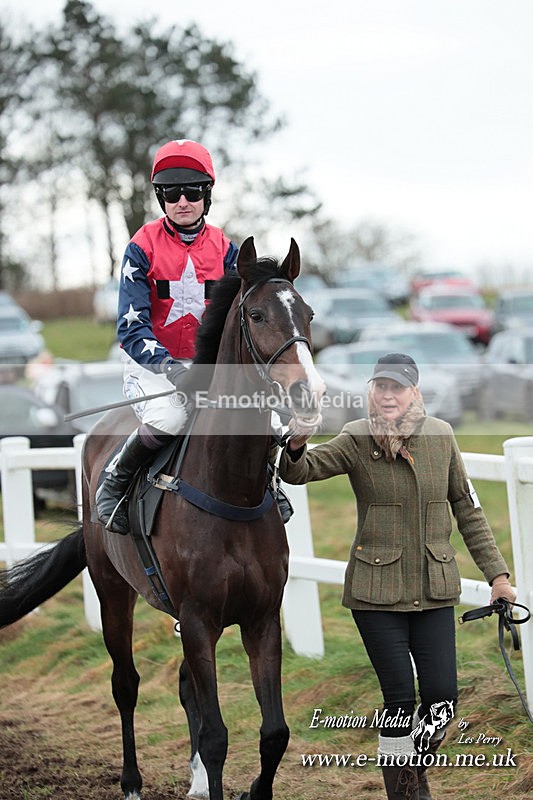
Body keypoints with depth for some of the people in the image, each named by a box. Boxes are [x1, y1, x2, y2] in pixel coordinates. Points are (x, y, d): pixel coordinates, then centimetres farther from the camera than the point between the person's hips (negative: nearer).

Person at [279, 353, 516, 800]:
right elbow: (300, 472, -21)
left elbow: (468, 509, 8)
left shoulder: (441, 436, 1)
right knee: (400, 697, -1)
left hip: (434, 588, 3)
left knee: (442, 697, 0)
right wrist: (296, 448, -45)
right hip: (377, 591, -2)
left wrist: (497, 573, 5)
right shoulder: (358, 441, -6)